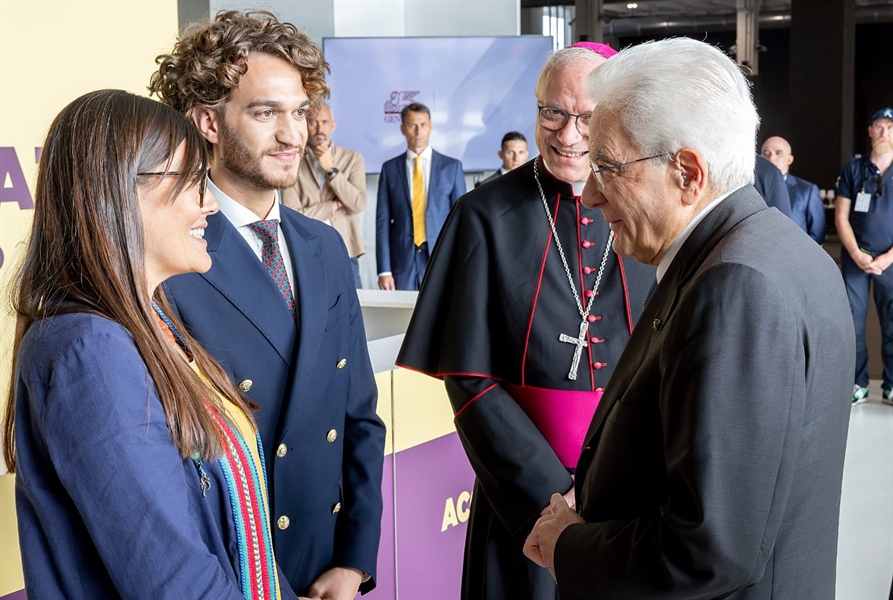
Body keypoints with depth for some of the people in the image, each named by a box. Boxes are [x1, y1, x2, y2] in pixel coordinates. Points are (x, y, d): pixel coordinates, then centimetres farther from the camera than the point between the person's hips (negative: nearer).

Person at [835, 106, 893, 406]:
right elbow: (841, 217, 4)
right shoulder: (853, 169, 6)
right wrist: (857, 255, -8)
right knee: (852, 321, -2)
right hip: (855, 257, 0)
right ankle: (858, 385, 5)